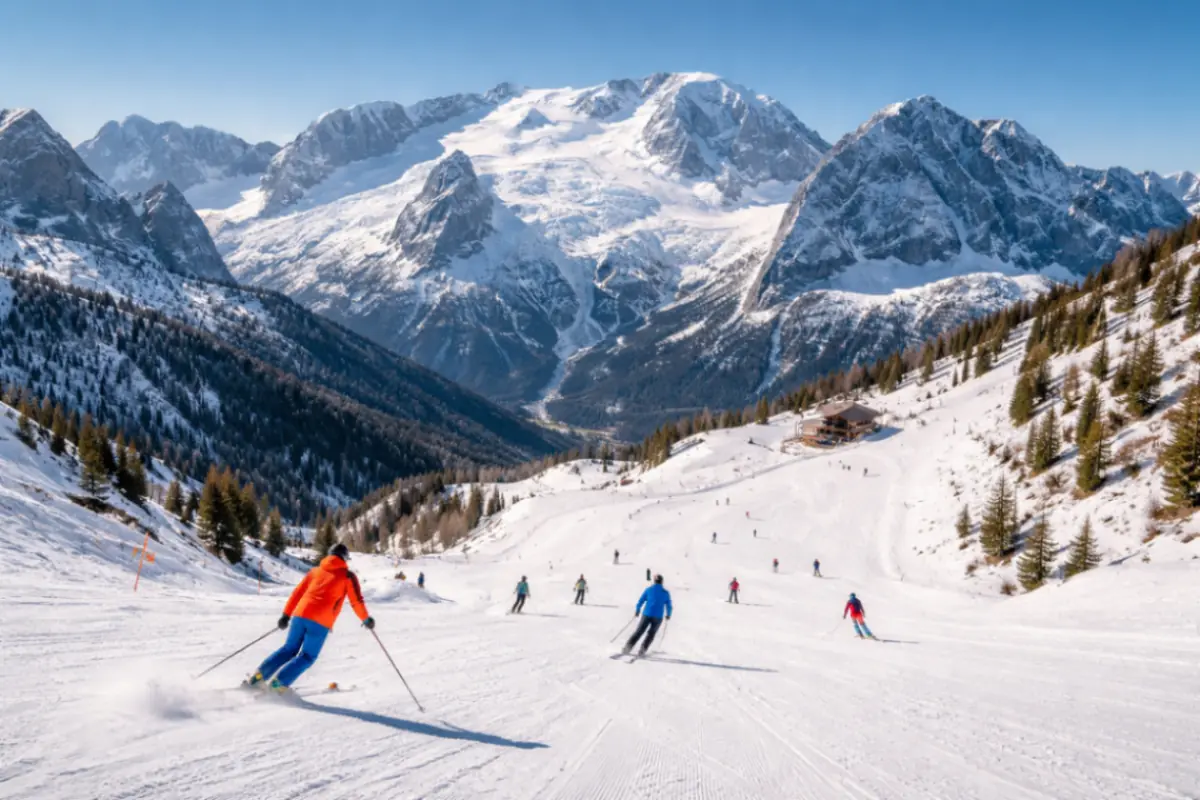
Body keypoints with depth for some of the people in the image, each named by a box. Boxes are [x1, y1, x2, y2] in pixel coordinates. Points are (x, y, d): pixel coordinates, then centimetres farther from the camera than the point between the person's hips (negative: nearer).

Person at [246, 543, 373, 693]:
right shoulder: (347, 576, 8)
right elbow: (356, 600, 4)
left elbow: (297, 592, 18)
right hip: (320, 622, -5)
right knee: (308, 656, 7)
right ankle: (279, 683, -6)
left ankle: (258, 675, 10)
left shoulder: (316, 570, 20)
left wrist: (286, 614, 22)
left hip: (300, 614, 5)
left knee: (289, 649, 19)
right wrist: (366, 619, 17)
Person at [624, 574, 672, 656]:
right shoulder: (665, 593, 6)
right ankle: (643, 649, -3)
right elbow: (669, 606, 9)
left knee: (638, 632, 5)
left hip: (646, 614, 0)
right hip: (658, 617, 0)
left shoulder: (649, 589, 5)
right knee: (651, 634, 12)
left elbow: (640, 601, 5)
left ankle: (629, 646, -11)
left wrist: (637, 611, 20)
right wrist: (668, 615, 27)